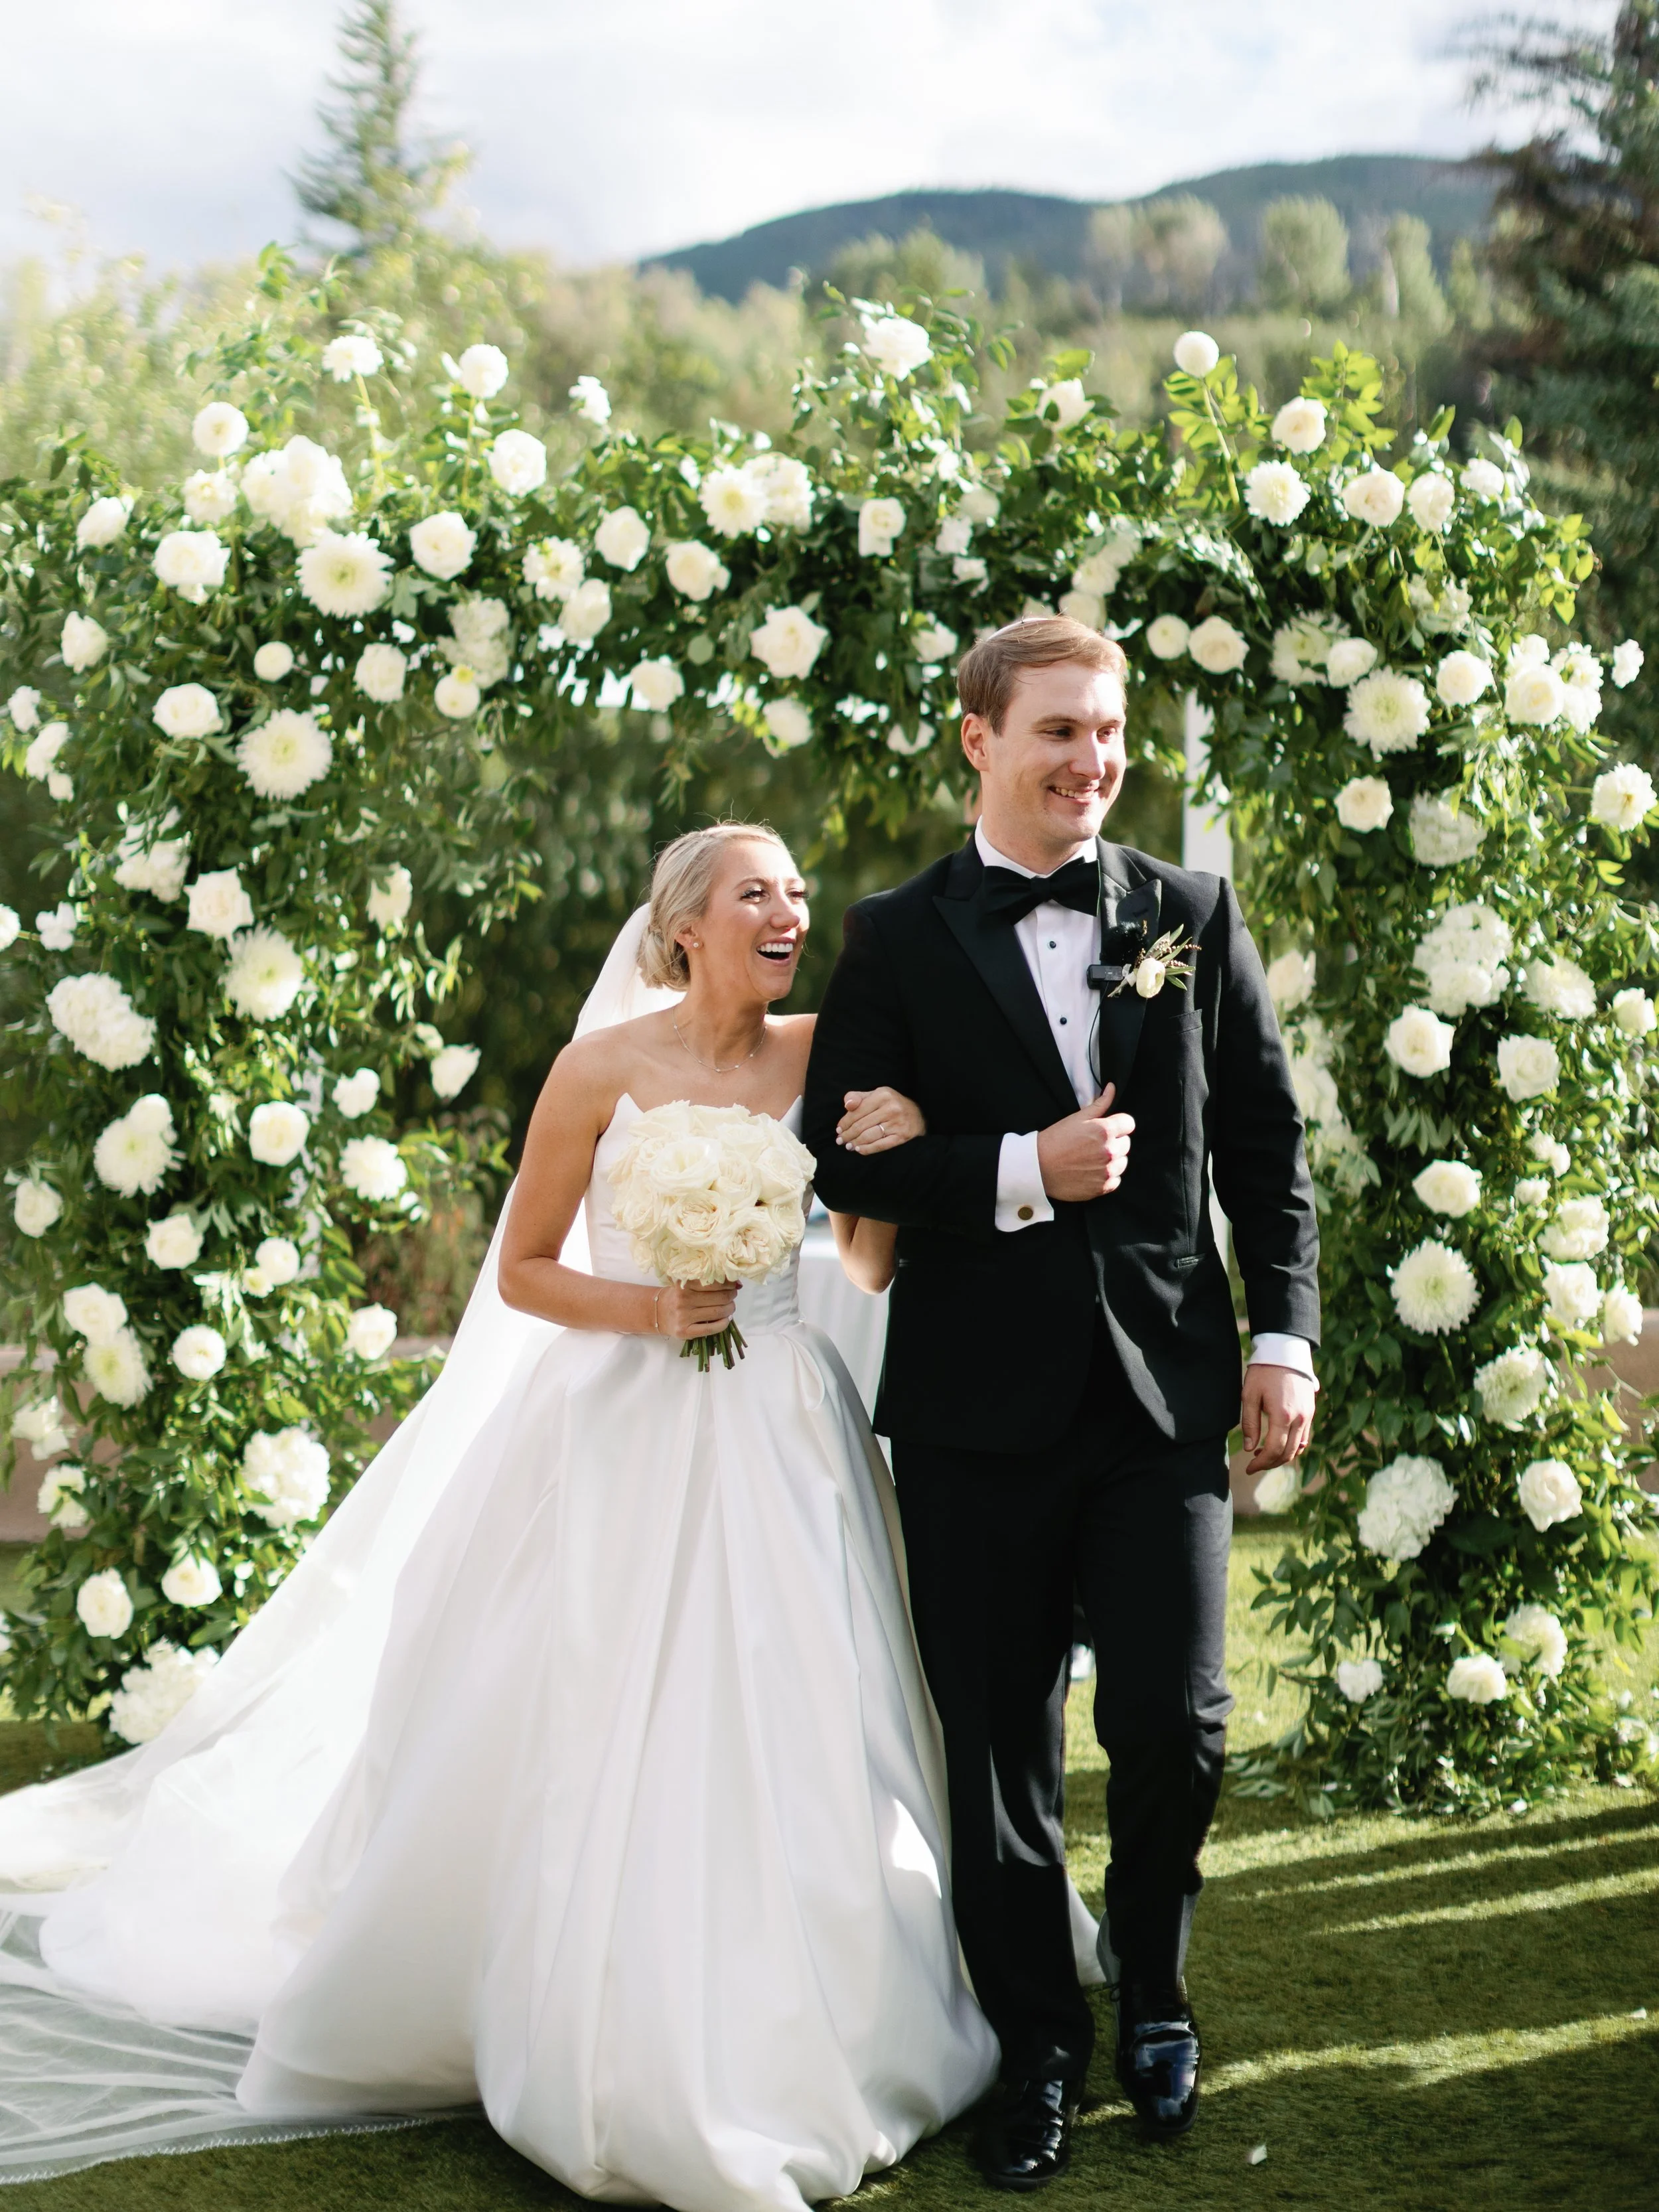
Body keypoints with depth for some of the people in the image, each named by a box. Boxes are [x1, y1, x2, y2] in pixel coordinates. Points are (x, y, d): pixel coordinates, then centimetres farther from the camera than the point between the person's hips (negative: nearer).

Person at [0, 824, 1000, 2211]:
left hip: (777, 1435, 3)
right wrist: (650, 1309, -14)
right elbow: (522, 1271, 1)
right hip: (623, 1435, -3)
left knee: (786, 1745, 3)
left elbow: (874, 1266, 8)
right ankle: (613, 2066, 18)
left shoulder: (825, 1058, 2)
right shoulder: (605, 1070, -6)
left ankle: (780, 2055, 19)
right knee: (601, 1745, 1)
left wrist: (896, 1161, -10)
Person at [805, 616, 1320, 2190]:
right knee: (999, 1749, 7)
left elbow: (1267, 1141, 8)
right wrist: (1020, 1171, -14)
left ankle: (1152, 1996, 26)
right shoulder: (898, 938, 1)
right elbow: (842, 1158, -3)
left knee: (1174, 1722, -2)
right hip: (979, 1399, -1)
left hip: (1167, 1385, 1)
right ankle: (1037, 2046, 25)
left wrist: (1286, 1339, 2)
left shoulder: (1193, 916, 7)